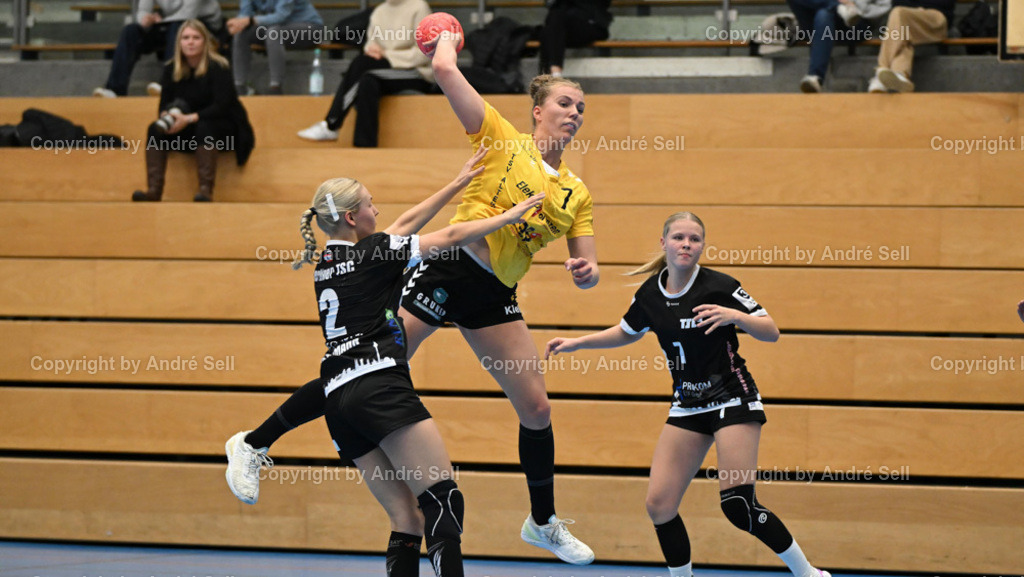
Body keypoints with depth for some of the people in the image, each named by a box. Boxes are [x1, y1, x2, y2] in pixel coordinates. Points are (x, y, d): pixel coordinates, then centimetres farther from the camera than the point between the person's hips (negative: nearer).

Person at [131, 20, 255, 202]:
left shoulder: (218, 67, -14)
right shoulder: (171, 69, 2)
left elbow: (221, 107, -22)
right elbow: (164, 104, 0)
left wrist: (189, 119, -33)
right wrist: (166, 117, -25)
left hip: (224, 127, -5)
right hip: (187, 132, 5)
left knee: (204, 129, -38)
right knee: (155, 129, -20)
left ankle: (206, 190, -44)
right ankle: (154, 190, -31)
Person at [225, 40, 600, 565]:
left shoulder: (577, 193, 9)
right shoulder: (504, 141, -4)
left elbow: (587, 269, 9)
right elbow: (444, 71, -12)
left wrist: (586, 271, -14)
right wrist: (447, 40, 9)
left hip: (493, 296, 5)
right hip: (446, 273, -5)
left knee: (536, 408, 2)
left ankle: (543, 523, 22)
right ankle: (254, 447, 5)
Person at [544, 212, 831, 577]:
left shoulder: (719, 286, -14)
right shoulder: (650, 294, 1)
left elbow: (772, 332, -12)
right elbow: (627, 333, 22)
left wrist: (734, 316, -30)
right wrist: (577, 343, 15)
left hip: (733, 400, -6)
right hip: (687, 407, 6)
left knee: (738, 506, -15)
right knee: (659, 505, -5)